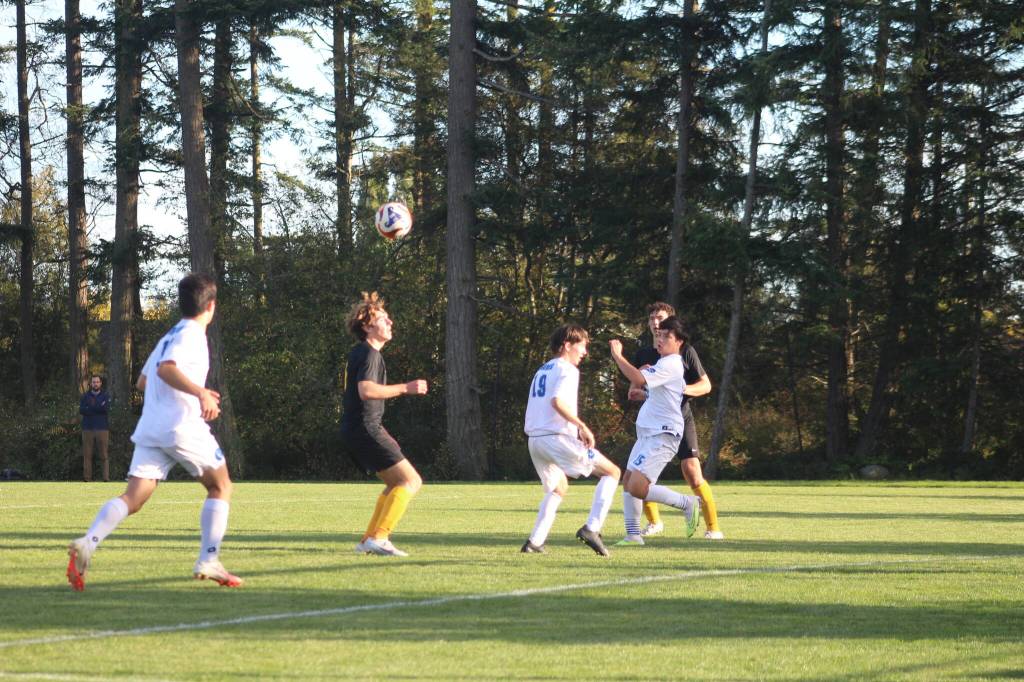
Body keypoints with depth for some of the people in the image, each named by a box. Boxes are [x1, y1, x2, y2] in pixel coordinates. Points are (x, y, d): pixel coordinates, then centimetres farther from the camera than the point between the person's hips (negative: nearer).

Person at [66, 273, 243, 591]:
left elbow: (143, 382, 32)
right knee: (220, 487, 12)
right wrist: (201, 393, -32)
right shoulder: (191, 334, -4)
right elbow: (166, 369, -22)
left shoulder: (170, 336, 23)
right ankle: (209, 561, 4)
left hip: (150, 429, 7)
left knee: (134, 497, -5)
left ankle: (87, 544, -28)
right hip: (184, 427, -7)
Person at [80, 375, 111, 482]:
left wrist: (90, 408, -5)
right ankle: (87, 477, -3)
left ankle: (106, 476, -8)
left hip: (102, 428, -1)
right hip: (88, 428, 1)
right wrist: (98, 408, -7)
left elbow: (106, 409, -7)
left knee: (103, 455, -6)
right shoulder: (85, 396, 13)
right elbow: (81, 410, -2)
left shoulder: (105, 396, 10)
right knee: (87, 454, -2)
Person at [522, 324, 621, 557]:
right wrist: (582, 426, -20)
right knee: (612, 472, -1)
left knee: (558, 488, 29)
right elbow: (557, 401, -22)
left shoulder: (542, 370, 22)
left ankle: (535, 542, 18)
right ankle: (591, 528, -16)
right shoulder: (567, 370, -5)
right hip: (557, 437, -9)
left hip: (534, 439, 9)